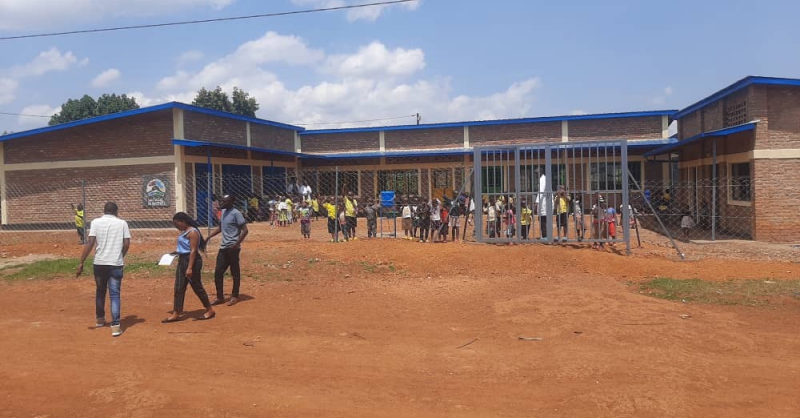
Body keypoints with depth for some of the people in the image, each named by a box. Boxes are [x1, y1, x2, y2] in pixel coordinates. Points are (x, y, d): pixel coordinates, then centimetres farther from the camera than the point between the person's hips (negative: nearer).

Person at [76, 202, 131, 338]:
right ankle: (115, 326, -9)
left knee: (100, 291, 21)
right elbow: (127, 244, -2)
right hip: (116, 264, -1)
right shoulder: (122, 223, 1)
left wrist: (81, 263, -5)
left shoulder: (96, 222, 0)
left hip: (99, 263, 1)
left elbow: (90, 243, -7)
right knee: (114, 294, 1)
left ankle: (100, 319, 38)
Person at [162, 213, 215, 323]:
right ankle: (176, 314, 12)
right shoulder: (184, 232, 13)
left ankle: (210, 310, 12)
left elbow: (193, 251, -22)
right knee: (179, 288, 8)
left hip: (192, 260, -10)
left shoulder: (192, 232, -17)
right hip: (182, 260, 10)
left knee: (197, 286, 0)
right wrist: (177, 252, 10)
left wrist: (190, 268, -25)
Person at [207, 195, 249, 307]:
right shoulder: (223, 212, 12)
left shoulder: (236, 213, -13)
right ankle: (220, 297, 18)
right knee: (218, 272, 9)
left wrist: (237, 244, -23)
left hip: (232, 248, -8)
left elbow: (245, 230, -17)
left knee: (235, 273, 4)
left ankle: (235, 296, 16)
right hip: (223, 247, 8)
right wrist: (209, 237, 19)